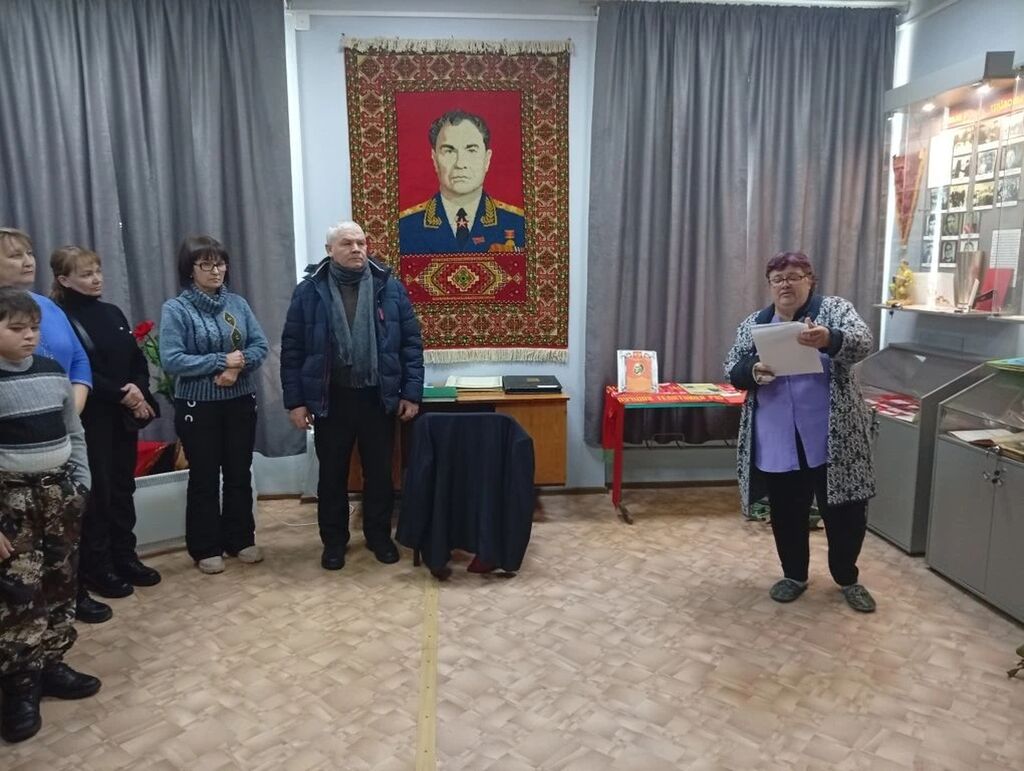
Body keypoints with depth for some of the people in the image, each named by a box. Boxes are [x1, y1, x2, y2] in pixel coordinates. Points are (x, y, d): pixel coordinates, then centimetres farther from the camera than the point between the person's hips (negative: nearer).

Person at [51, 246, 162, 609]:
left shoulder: (112, 313, 13)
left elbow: (138, 359, 11)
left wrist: (139, 391, -7)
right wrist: (121, 393, -16)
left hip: (124, 414, 6)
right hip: (91, 419, -6)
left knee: (123, 487, 12)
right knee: (97, 492, 1)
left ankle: (125, 557, 23)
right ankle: (95, 567, 13)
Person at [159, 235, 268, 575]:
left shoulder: (237, 303, 4)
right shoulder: (176, 308, -8)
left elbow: (261, 345, 1)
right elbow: (171, 360, -16)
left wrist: (238, 365, -18)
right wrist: (221, 361, -20)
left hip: (241, 402, 4)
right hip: (198, 407, -4)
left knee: (240, 473, 12)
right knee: (204, 478, 7)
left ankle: (241, 540, 27)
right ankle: (205, 549, 20)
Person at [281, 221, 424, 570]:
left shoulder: (390, 287, 0)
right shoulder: (309, 291, -1)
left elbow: (411, 342, 1)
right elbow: (292, 350, 0)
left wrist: (411, 393, -4)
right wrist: (295, 400, -5)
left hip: (378, 398, 1)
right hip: (330, 399, 0)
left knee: (380, 472, 12)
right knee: (332, 474, 12)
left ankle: (379, 536, 30)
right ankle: (334, 540, 29)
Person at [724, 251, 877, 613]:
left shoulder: (834, 309, -2)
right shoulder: (753, 323, 6)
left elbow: (862, 341, -19)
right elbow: (732, 371, 4)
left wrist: (829, 339, -40)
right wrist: (754, 372, -18)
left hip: (831, 437, -2)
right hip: (777, 441, 2)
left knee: (845, 512, 7)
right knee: (787, 513, 13)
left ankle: (848, 579, 30)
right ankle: (794, 576, 33)